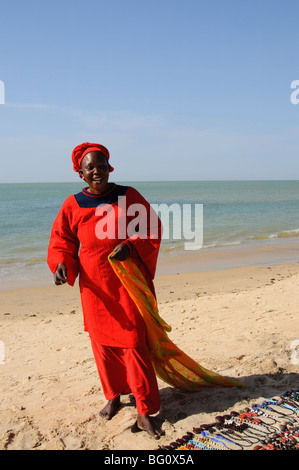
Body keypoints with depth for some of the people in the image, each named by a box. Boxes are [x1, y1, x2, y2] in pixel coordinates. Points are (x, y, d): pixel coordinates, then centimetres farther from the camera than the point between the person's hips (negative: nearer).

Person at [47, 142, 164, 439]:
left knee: (135, 344, -3)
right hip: (95, 289, 2)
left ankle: (145, 412, 9)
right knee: (102, 343, 13)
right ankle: (113, 395, 37)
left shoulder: (129, 196, -2)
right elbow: (60, 243, 6)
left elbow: (153, 230, 0)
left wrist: (130, 247, -18)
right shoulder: (72, 206, 1)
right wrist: (61, 265, -14)